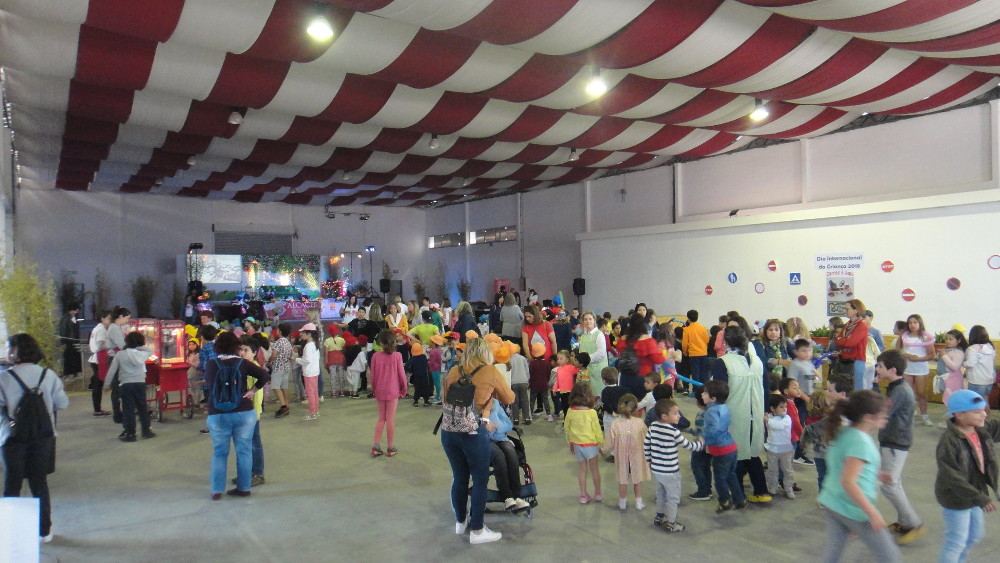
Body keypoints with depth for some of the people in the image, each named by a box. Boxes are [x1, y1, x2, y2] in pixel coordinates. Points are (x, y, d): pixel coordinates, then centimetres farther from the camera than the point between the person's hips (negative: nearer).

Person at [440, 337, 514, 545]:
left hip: (449, 430, 5)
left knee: (459, 477, 19)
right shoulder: (490, 372, -2)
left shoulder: (453, 371, 8)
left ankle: (460, 521, 36)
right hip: (473, 432, -5)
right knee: (480, 480, 9)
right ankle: (477, 531, 17)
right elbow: (509, 399, 9)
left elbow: (445, 397, 14)